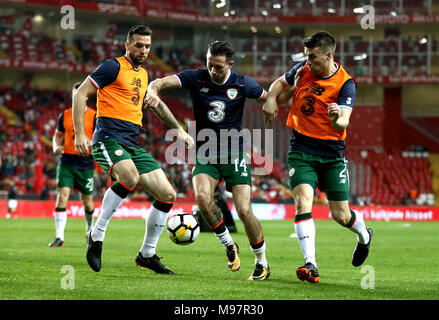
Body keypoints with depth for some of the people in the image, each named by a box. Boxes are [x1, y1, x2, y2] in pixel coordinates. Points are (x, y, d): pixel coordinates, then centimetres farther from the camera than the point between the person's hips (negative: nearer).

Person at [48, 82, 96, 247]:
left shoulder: (94, 116, 0)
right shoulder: (65, 115, 8)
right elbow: (58, 135, 18)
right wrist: (56, 147, -2)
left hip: (86, 163, -1)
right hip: (66, 161, 1)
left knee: (87, 201, 7)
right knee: (62, 196, -13)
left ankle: (90, 230, 35)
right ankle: (59, 237, -15)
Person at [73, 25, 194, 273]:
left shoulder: (144, 75, 19)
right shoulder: (114, 67, -3)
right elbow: (80, 94, -7)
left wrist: (178, 129, 33)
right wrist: (80, 134, -14)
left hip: (133, 144, 8)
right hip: (108, 139, -8)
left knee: (168, 195, 0)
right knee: (130, 177, -37)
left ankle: (147, 254, 14)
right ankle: (97, 235, -21)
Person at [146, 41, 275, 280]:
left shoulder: (243, 84, -6)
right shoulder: (196, 78, -7)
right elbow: (162, 82, -19)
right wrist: (153, 89, -38)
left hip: (234, 154, -1)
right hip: (205, 154, 1)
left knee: (244, 210, -12)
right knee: (202, 197, -26)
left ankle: (262, 262, 11)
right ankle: (229, 245, -1)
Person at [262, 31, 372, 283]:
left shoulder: (345, 84, -13)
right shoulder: (303, 70, -1)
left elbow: (343, 123, -24)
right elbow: (279, 84, 20)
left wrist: (337, 118, -47)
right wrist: (271, 99, 0)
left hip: (332, 153, -2)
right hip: (302, 150, 2)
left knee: (340, 215, 3)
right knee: (302, 202, -19)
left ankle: (364, 235, 39)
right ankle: (311, 265, -23)